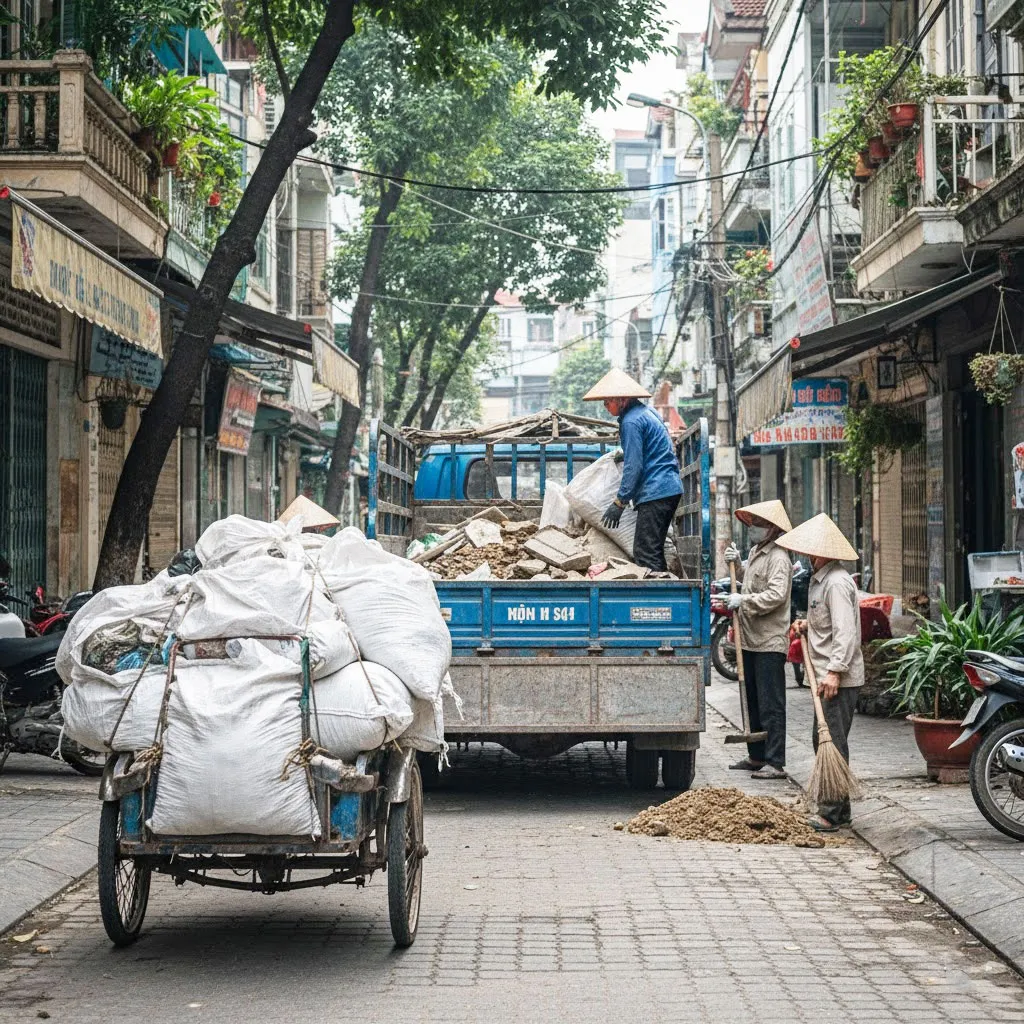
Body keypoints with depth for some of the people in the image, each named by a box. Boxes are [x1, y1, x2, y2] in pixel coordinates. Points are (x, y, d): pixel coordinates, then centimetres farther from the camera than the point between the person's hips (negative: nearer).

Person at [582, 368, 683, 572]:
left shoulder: (631, 421, -14)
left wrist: (619, 502, -12)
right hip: (670, 488, 10)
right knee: (654, 551, 13)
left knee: (645, 554, -10)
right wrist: (624, 454, 30)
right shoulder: (648, 412, 16)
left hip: (654, 492, -10)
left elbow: (634, 466, -16)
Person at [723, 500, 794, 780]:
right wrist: (737, 564, 15)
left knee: (771, 705, -8)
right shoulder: (755, 552, 17)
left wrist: (743, 600, -22)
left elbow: (775, 595, -25)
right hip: (751, 639, 10)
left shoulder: (778, 558, -13)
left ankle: (775, 763, -6)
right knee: (753, 702, 16)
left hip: (770, 642, -10)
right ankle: (757, 756, 25)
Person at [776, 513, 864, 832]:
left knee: (833, 741, -8)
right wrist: (809, 626, 15)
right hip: (826, 675, 11)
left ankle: (832, 813, -4)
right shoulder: (819, 578, 17)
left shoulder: (837, 582, -16)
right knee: (822, 738, 14)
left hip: (840, 679, -11)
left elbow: (846, 632, -23)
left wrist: (834, 671, -27)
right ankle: (837, 809, 22)